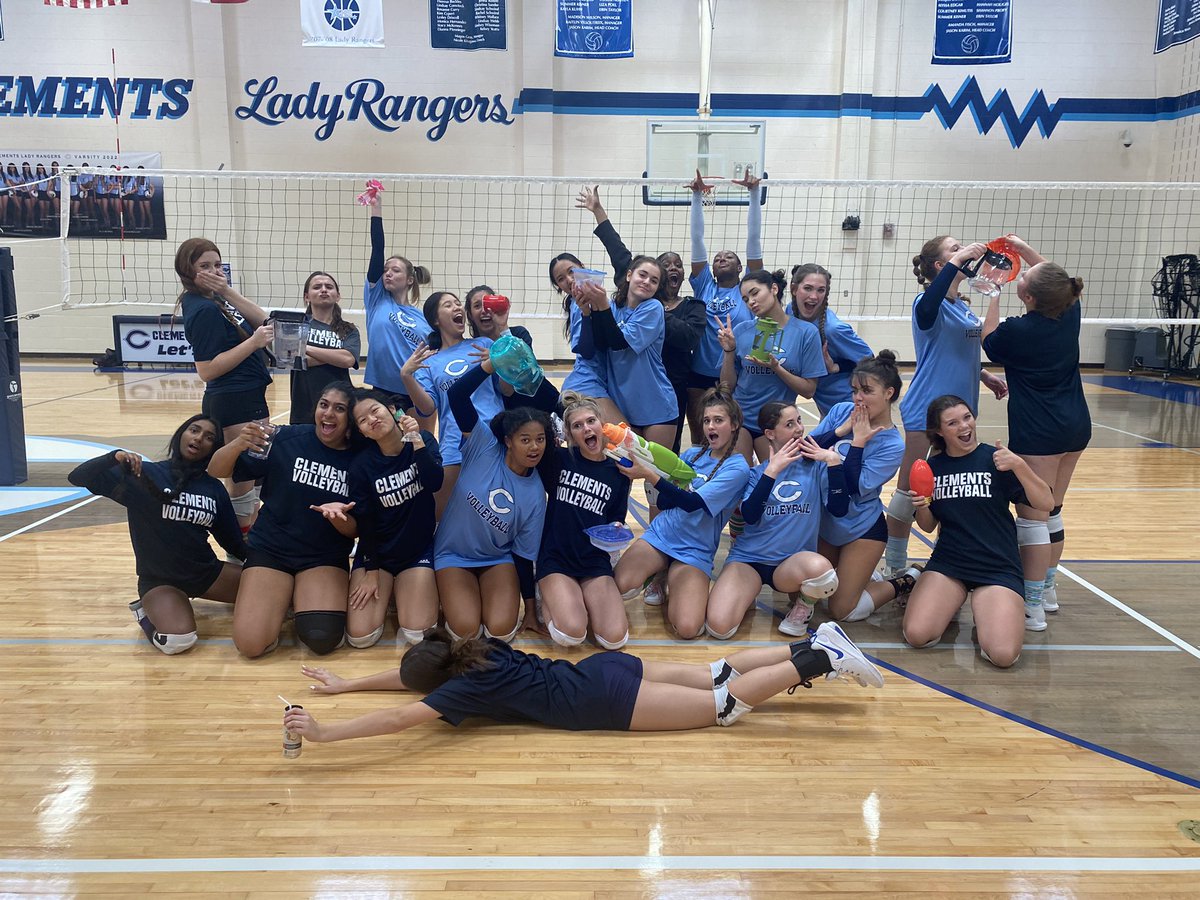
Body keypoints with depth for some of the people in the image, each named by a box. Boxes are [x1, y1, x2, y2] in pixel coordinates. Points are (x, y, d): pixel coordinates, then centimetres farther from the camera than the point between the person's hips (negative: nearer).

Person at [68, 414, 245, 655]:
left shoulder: (214, 488, 2)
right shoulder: (144, 475, -9)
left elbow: (233, 542, 8)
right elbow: (79, 478, -14)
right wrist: (115, 457, -30)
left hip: (206, 572, 5)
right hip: (159, 579, -5)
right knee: (178, 641, -32)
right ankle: (145, 611, 4)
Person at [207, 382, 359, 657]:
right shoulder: (285, 439, -9)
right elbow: (216, 471, -6)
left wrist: (338, 512, -21)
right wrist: (239, 444, -26)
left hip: (326, 558, 1)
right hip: (271, 550, 0)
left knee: (323, 639, -23)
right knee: (251, 644, -17)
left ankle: (303, 600, 11)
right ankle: (283, 597, 15)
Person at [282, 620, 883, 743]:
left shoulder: (462, 686, -13)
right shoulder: (470, 655, 8)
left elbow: (399, 718, -23)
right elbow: (410, 674, 22)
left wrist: (324, 734, -23)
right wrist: (347, 685, 23)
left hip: (607, 701, -8)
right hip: (608, 670, 8)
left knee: (730, 703, -1)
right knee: (718, 674, 15)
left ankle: (819, 660, -1)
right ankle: (815, 645, 17)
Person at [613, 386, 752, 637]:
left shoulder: (738, 468, -9)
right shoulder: (693, 454, 9)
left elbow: (692, 503, -22)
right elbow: (664, 502, 9)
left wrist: (648, 475, -32)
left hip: (694, 551, -4)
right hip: (660, 534, 4)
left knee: (687, 628, -23)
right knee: (617, 586, -23)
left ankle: (671, 581, 11)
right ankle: (661, 575, 11)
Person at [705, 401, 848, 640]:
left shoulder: (816, 466, 3)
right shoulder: (757, 472, 5)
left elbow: (839, 509, -9)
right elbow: (749, 516, -12)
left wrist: (834, 460, -14)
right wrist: (771, 471, -17)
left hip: (792, 561, 0)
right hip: (748, 558, 1)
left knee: (820, 569, -39)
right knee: (719, 628, -23)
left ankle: (804, 605, -2)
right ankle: (746, 593, 11)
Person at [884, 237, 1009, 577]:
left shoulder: (965, 306, 12)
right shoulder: (929, 304, -13)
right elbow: (927, 305, -39)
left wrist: (984, 376, 18)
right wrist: (957, 259, -38)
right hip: (927, 411, -8)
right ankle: (894, 565, 12)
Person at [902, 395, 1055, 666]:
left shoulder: (995, 459, -4)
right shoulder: (932, 467, 6)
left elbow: (1046, 504, -12)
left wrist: (1019, 465, -27)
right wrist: (921, 508, -10)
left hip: (998, 567, -2)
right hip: (947, 563, 3)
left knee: (1003, 655, -24)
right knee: (916, 635, -20)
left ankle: (985, 610, 9)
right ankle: (951, 602, 12)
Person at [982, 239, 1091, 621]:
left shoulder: (1017, 330, -18)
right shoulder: (1070, 313, -1)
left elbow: (989, 340, 6)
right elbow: (1057, 280, 22)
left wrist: (994, 296, 12)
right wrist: (1024, 248, 19)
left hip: (1038, 433, -8)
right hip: (1076, 426, 8)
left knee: (1032, 518, -2)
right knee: (1051, 512, 18)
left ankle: (1033, 602, 2)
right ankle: (1047, 588, 29)